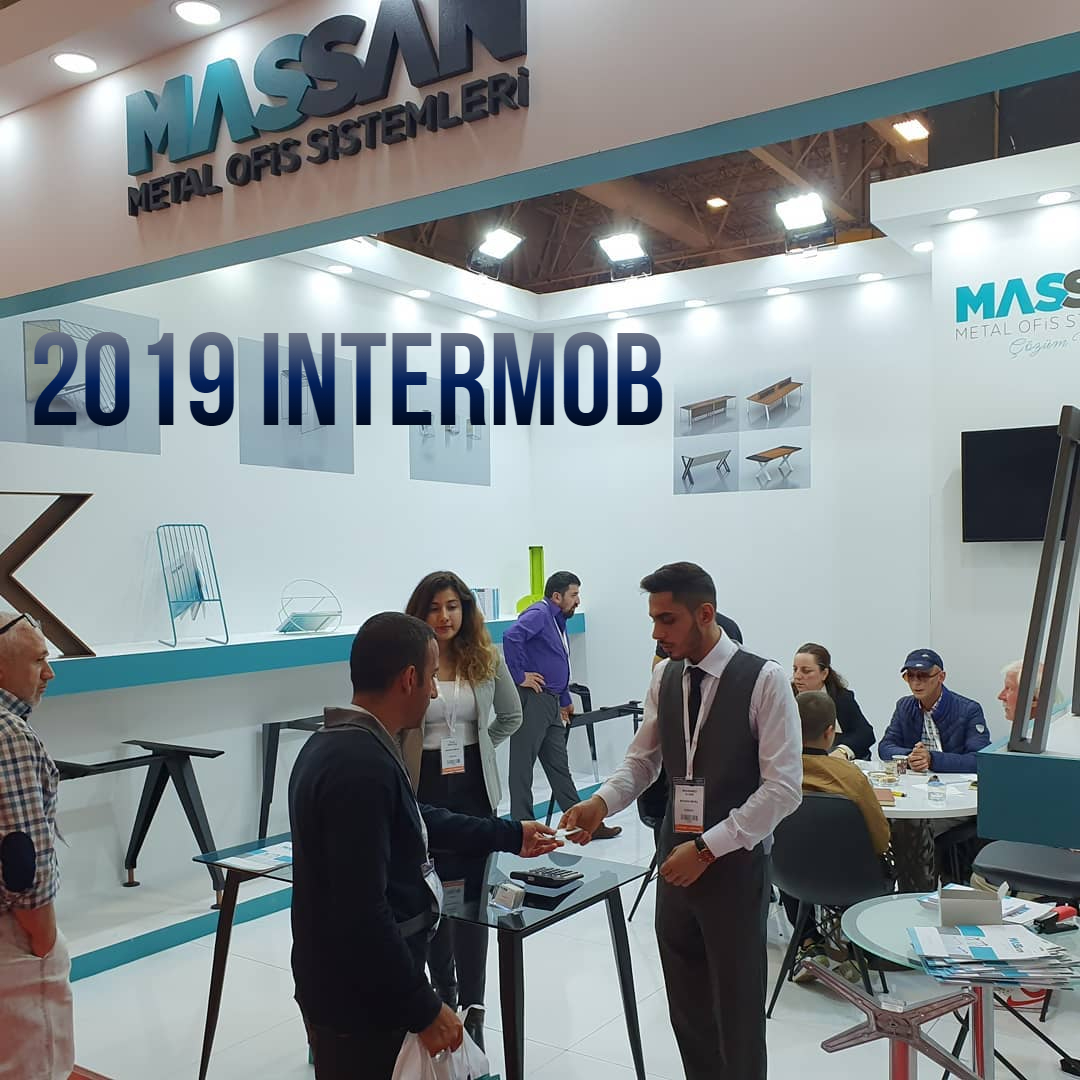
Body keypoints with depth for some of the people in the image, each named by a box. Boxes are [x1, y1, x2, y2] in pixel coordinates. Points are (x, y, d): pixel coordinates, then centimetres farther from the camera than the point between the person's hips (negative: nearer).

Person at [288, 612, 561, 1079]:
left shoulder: (337, 742, 4)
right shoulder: (363, 764, -28)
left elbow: (416, 821, 17)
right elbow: (362, 914, -30)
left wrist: (509, 835, 24)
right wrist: (424, 1008, -20)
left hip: (348, 986, 9)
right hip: (361, 1000, -9)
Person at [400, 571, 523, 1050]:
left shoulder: (486, 659, -1)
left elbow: (511, 716, 14)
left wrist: (476, 749, 7)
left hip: (474, 788, 2)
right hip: (422, 788, -1)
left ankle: (470, 1005, 18)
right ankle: (443, 987, 34)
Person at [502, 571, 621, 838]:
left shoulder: (558, 621, 20)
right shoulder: (538, 613, -11)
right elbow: (511, 636, -30)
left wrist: (565, 702, 31)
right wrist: (520, 676, -22)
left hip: (550, 702, 10)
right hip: (531, 699, -10)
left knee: (559, 766, 13)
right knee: (523, 764, -1)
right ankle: (522, 826, 6)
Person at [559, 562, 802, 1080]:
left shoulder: (764, 679, -14)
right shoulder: (663, 677, 3)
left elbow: (784, 787, -17)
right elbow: (642, 760, 9)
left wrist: (708, 848, -20)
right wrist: (602, 802, -11)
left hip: (735, 866, -5)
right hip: (676, 862, 5)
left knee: (737, 1013, 9)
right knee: (687, 1012, 17)